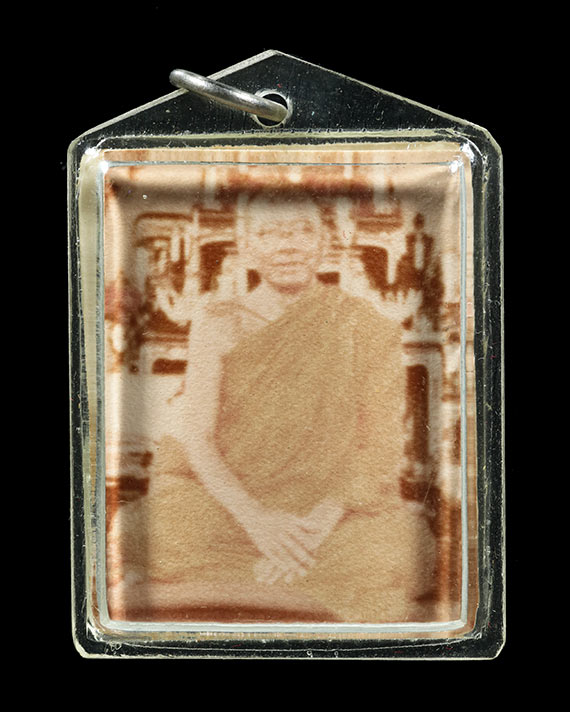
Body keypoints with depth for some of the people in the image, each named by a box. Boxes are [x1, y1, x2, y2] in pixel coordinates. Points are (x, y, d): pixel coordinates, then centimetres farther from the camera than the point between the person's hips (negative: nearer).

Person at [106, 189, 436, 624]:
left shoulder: (367, 331, 1)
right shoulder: (218, 323, 3)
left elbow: (384, 447, -3)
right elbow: (196, 435, -3)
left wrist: (319, 523, -19)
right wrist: (254, 518, -20)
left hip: (331, 508, 1)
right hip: (225, 501, 0)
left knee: (407, 550, -32)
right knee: (134, 534, -27)